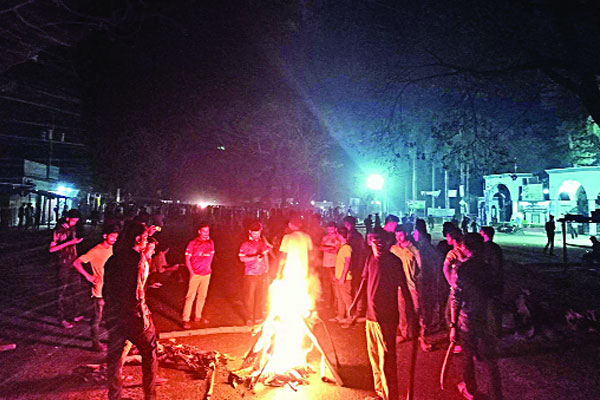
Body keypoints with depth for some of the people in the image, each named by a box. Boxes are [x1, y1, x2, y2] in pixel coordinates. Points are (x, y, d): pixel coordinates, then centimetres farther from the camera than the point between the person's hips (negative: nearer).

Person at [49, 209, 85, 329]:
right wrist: (69, 242, -26)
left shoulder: (72, 229, 8)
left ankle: (75, 314, 25)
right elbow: (52, 249, -19)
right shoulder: (58, 231, -13)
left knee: (76, 289, 13)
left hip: (74, 263, 7)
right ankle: (62, 318, 10)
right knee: (63, 292, 1)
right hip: (64, 264, -7)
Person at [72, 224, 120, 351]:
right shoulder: (95, 251, -17)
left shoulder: (111, 248, 4)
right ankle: (95, 343, 17)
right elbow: (76, 263, -18)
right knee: (97, 316, 3)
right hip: (99, 288, -7)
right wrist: (88, 276, -23)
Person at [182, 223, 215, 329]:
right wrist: (191, 272, -12)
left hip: (206, 274, 5)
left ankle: (198, 316, 26)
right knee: (190, 297, -5)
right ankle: (185, 319, 1)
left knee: (202, 296, 12)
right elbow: (187, 259, -5)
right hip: (195, 274, -5)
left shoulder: (210, 242, 6)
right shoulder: (193, 243, -8)